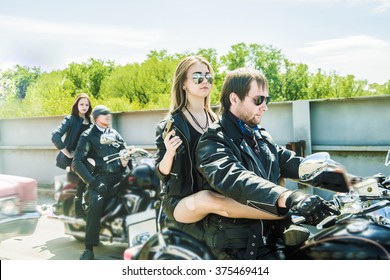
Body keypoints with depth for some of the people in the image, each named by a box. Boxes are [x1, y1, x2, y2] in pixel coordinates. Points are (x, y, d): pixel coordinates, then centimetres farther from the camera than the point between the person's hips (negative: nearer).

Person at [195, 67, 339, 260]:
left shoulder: (262, 137, 17)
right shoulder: (213, 141, -10)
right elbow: (234, 180, -29)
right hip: (238, 248, -7)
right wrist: (289, 198, -44)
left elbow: (295, 164, 9)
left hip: (271, 235, 7)